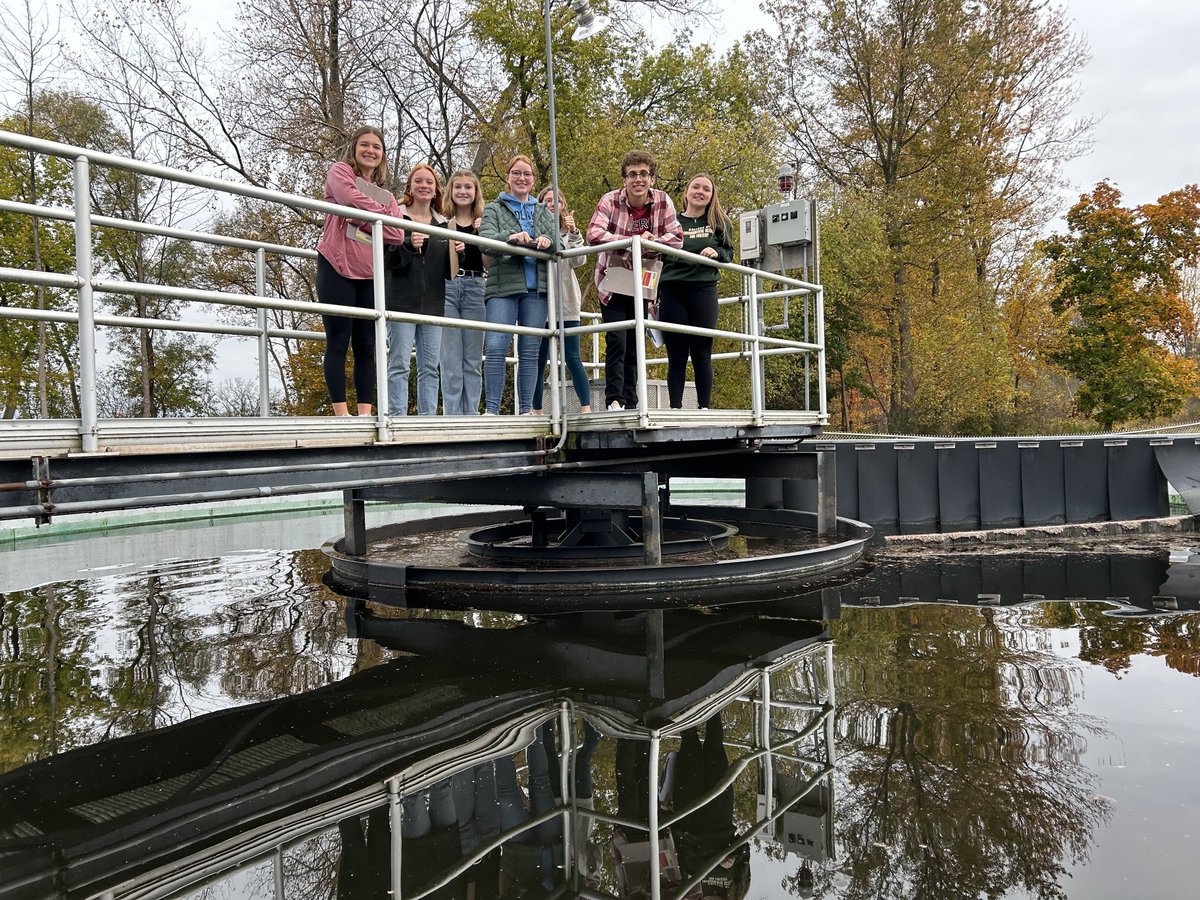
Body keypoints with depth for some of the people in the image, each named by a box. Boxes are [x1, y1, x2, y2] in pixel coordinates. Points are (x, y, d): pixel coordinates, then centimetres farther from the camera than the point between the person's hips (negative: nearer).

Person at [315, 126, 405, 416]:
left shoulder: (386, 196, 21)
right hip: (337, 268, -5)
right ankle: (341, 412, -7)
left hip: (370, 275, 5)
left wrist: (361, 219, -7)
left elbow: (397, 235, 4)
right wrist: (381, 214, -2)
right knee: (338, 342, -6)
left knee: (366, 346, 3)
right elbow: (353, 200, -14)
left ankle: (365, 411, 4)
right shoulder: (339, 172, 9)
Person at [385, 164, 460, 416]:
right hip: (402, 300, -4)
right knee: (399, 364, -7)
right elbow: (386, 258, -3)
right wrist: (408, 244, -20)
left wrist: (455, 250, -1)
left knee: (430, 366, 3)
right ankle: (397, 417, -6)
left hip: (433, 304, 4)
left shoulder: (443, 224, 18)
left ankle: (428, 419, 6)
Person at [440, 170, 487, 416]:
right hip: (446, 288, -2)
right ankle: (453, 414, -2)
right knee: (451, 359, -5)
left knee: (473, 360, 3)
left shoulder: (483, 222, 13)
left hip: (474, 288, 2)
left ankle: (472, 413, 8)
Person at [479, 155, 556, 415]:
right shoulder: (494, 209, 13)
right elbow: (485, 240, -5)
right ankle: (492, 409, -12)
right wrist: (511, 237, -25)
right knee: (496, 347, -15)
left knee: (530, 352, 2)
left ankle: (525, 409, 7)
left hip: (536, 288, 3)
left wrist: (547, 240, -15)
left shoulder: (542, 211, 22)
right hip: (503, 287, -3)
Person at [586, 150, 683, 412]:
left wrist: (651, 241, -25)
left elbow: (677, 237, -7)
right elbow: (593, 233, -27)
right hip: (613, 281, -4)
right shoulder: (611, 201, -14)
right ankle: (614, 401, -12)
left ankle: (630, 404, 17)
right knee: (617, 341, -14)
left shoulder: (662, 201, -5)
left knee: (635, 345, 9)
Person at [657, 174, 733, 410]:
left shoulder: (719, 222, 11)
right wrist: (652, 295, 7)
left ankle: (704, 407, 6)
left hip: (704, 291, 0)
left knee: (702, 354, 0)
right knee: (676, 355, 0)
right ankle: (675, 407, 3)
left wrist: (716, 253, -9)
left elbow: (729, 253, 15)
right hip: (671, 292, 1)